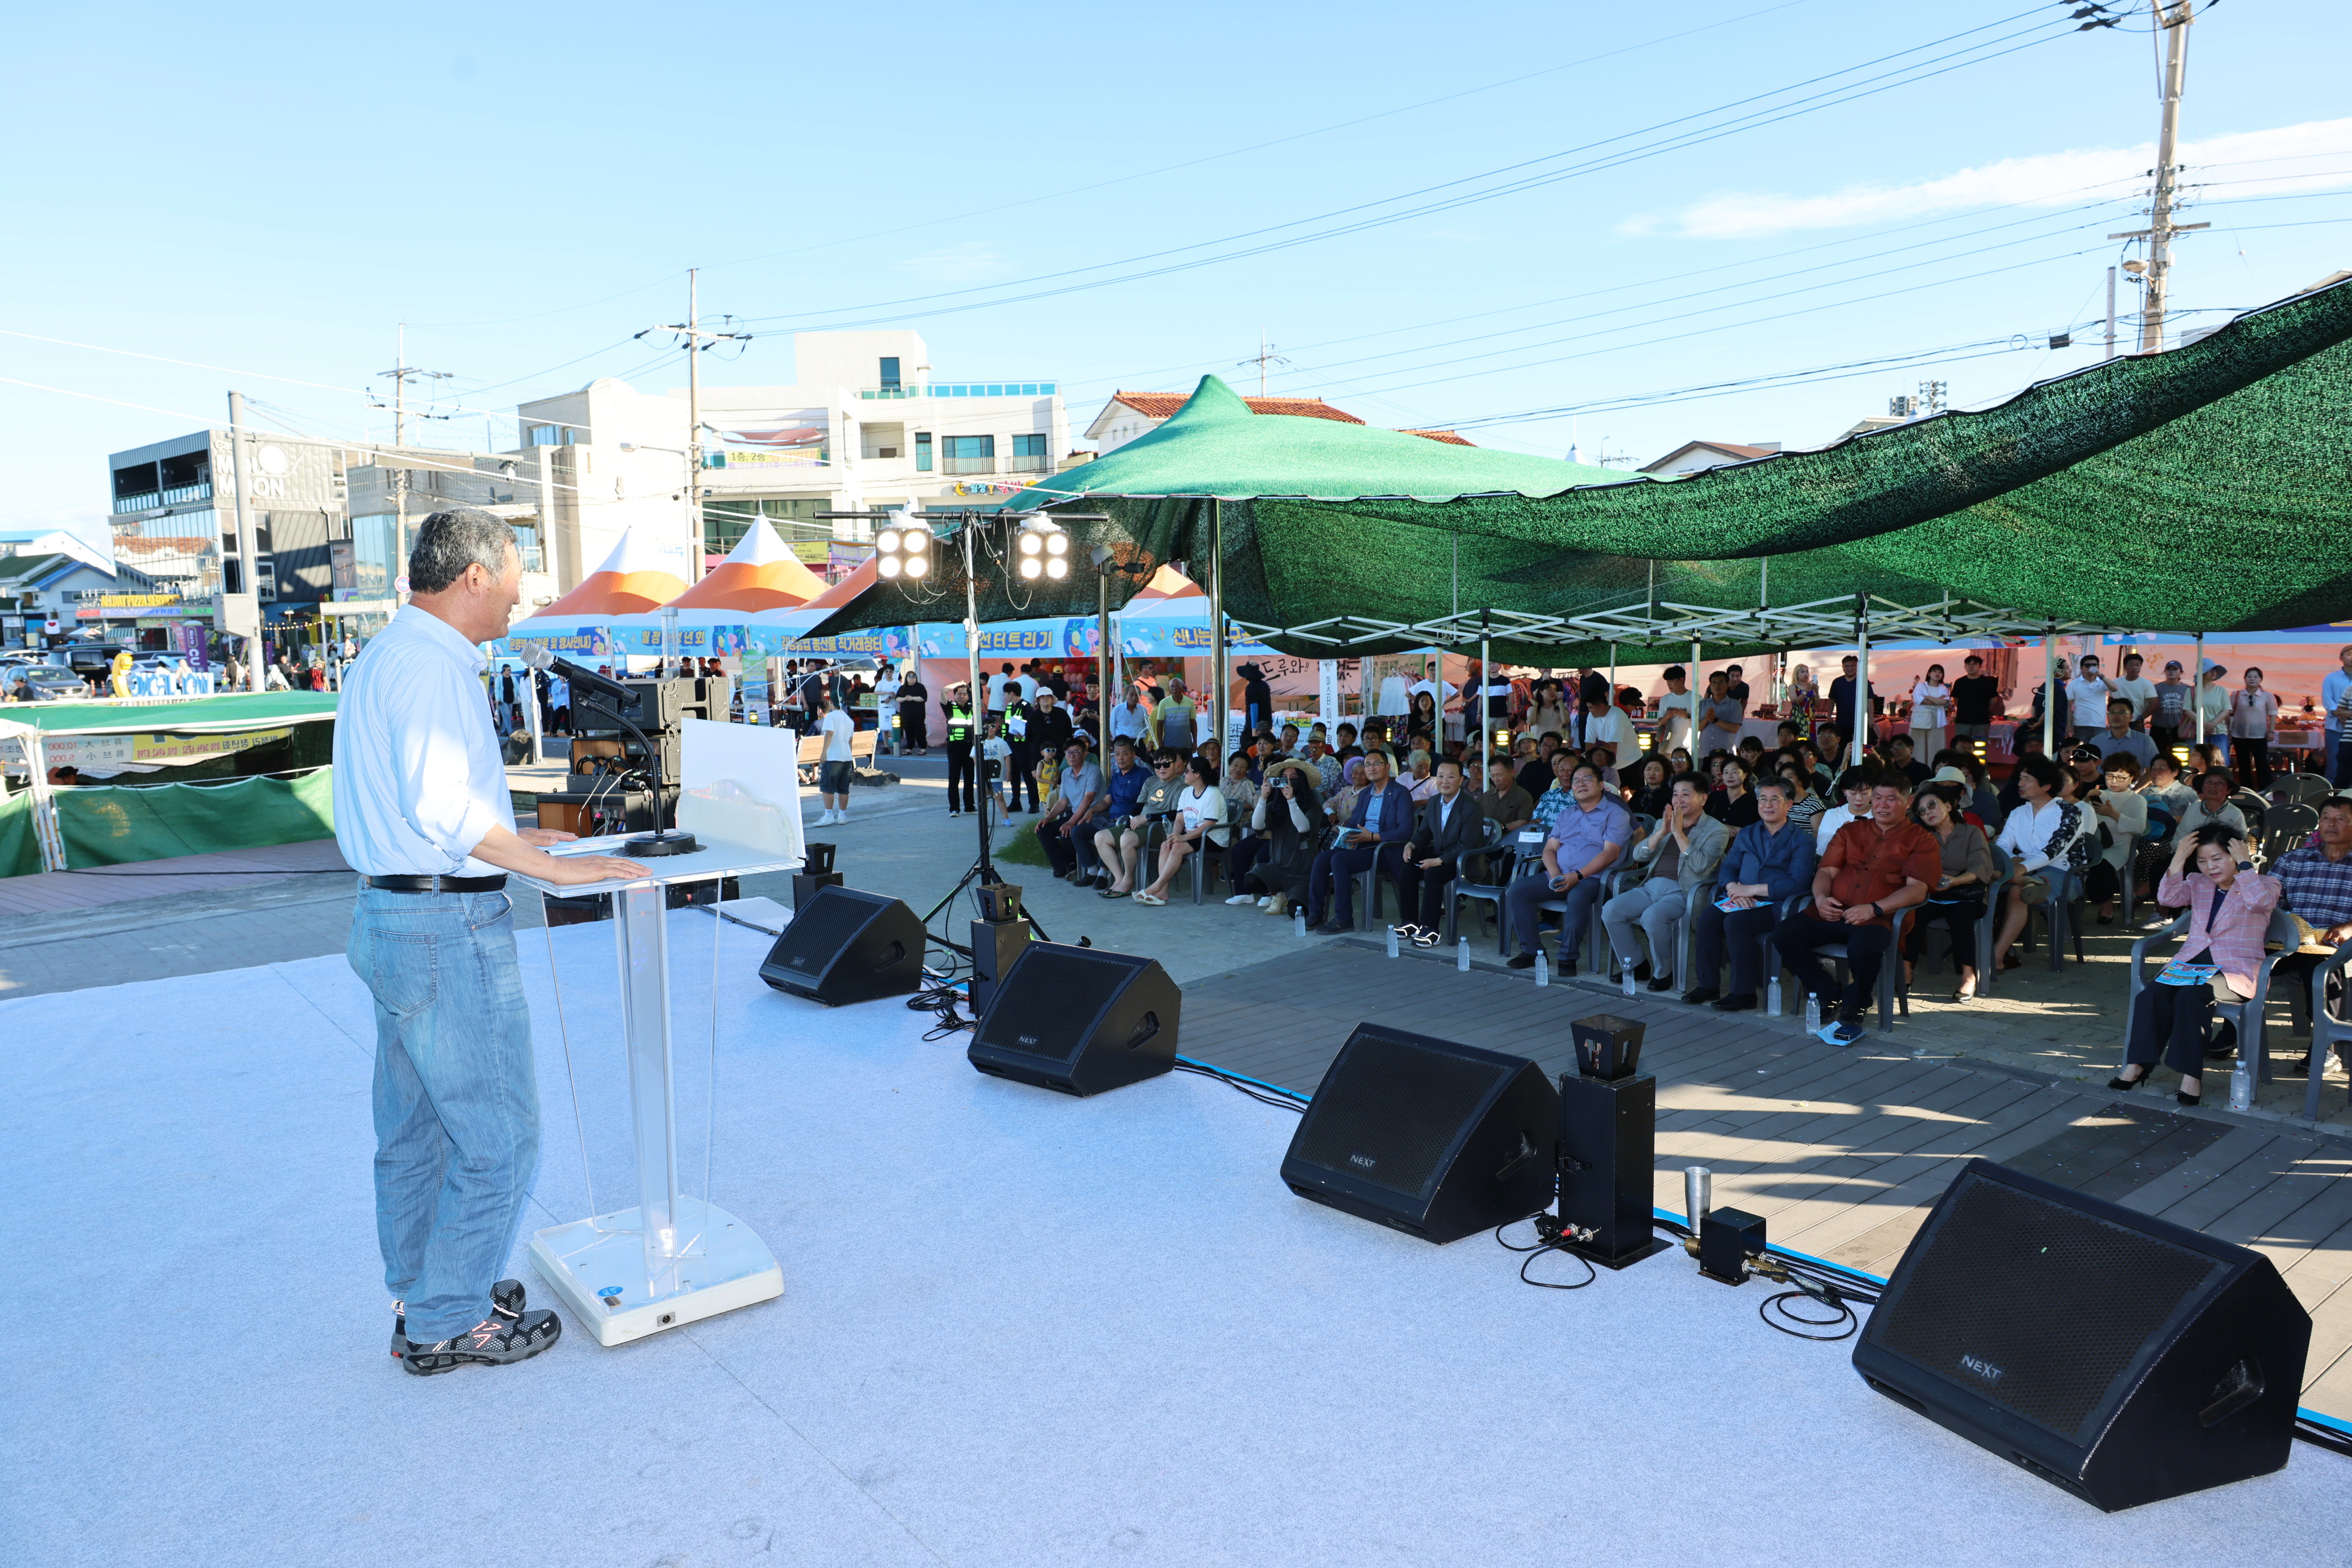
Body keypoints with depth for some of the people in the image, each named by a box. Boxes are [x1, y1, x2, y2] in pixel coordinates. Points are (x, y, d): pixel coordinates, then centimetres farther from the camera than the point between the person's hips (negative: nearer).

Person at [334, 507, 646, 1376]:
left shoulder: (382, 657, 15)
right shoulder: (428, 663, -17)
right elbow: (439, 807, -28)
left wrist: (503, 838, 22)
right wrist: (552, 867, -22)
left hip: (389, 915, 11)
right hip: (451, 929, -11)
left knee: (414, 1131, 20)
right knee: (497, 1137, 2)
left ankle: (421, 1302, 34)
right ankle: (447, 1324, 14)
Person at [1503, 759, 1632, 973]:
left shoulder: (1615, 814, 3)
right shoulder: (1566, 815, 22)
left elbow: (1610, 854, -10)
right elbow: (1550, 849, 15)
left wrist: (1577, 876, -19)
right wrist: (1554, 873, -8)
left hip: (1592, 878, -6)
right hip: (1558, 876, 6)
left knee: (1578, 897, -39)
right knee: (1516, 890, -14)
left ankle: (1568, 957, -24)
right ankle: (1531, 951, -8)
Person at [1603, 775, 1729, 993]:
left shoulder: (1716, 831, 1)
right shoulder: (1663, 823, 20)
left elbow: (1700, 865, -15)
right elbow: (1638, 855, 8)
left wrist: (1679, 833, -16)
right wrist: (1662, 833, -6)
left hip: (1682, 892, -6)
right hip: (1651, 886, 6)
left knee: (1653, 916, -34)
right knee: (1610, 910, -16)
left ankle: (1663, 973, -11)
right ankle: (1635, 966, 0)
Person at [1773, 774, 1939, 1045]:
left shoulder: (1921, 840, 9)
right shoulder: (1850, 831, 23)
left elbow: (1917, 890, -5)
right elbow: (1826, 870, 16)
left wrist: (1873, 909, -19)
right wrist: (1821, 897, -8)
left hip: (1879, 918, -5)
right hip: (1834, 912, 5)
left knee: (1863, 948, -38)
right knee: (1783, 934, -19)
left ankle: (1852, 1012, -12)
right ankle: (1829, 995, -4)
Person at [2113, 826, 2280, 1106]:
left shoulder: (2266, 884, 5)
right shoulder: (2197, 883, 17)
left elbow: (2260, 901, -19)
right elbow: (2167, 898, -1)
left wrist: (2244, 865, -13)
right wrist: (2179, 858, -7)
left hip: (2235, 970, -4)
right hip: (2190, 962, 5)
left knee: (2191, 996, -33)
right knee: (2153, 994, -25)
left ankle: (2191, 1075, -29)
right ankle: (2137, 1065, -27)